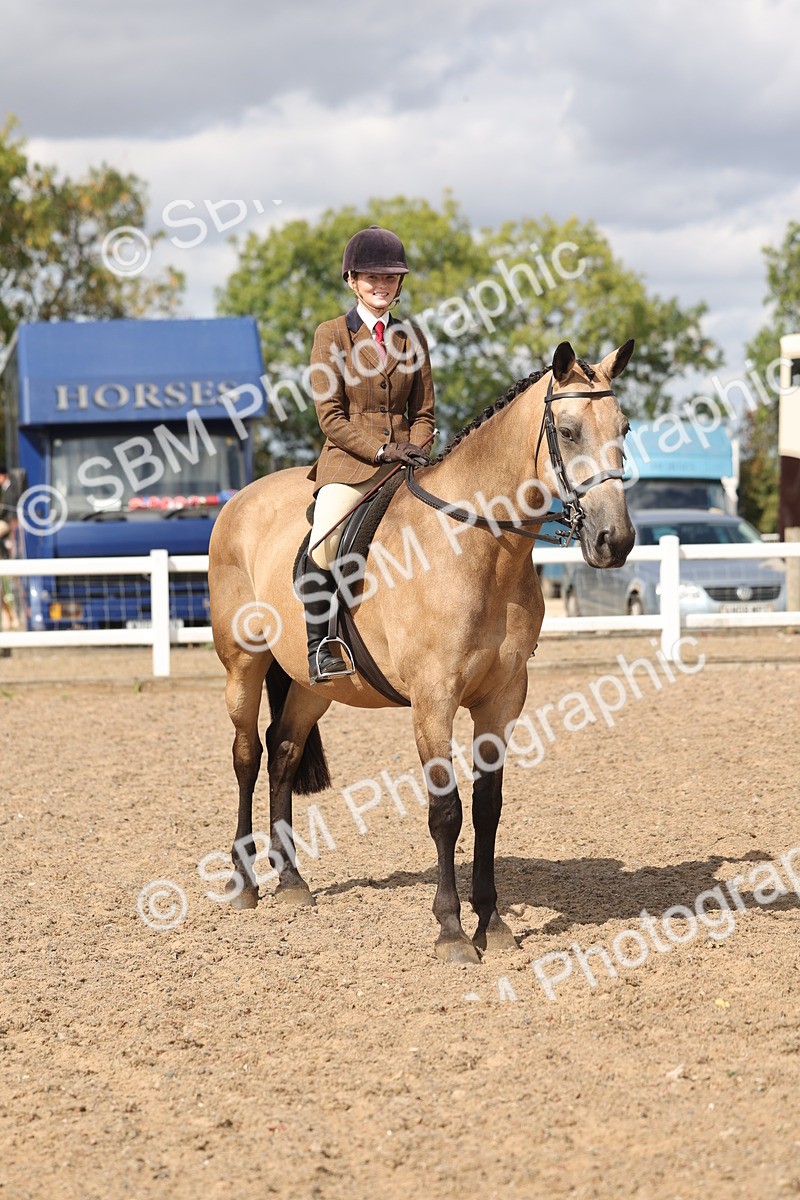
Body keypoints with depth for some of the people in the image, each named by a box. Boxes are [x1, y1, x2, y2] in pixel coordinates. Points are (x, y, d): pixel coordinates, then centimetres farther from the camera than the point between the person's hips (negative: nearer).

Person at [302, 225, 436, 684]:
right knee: (323, 545, -30)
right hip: (349, 462, -4)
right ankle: (320, 645, -21)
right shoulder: (332, 335, 2)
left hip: (405, 462, 4)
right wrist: (381, 449, -15)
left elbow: (424, 413, 15)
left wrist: (416, 449, -6)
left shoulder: (411, 336, 13)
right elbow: (330, 416, -4)